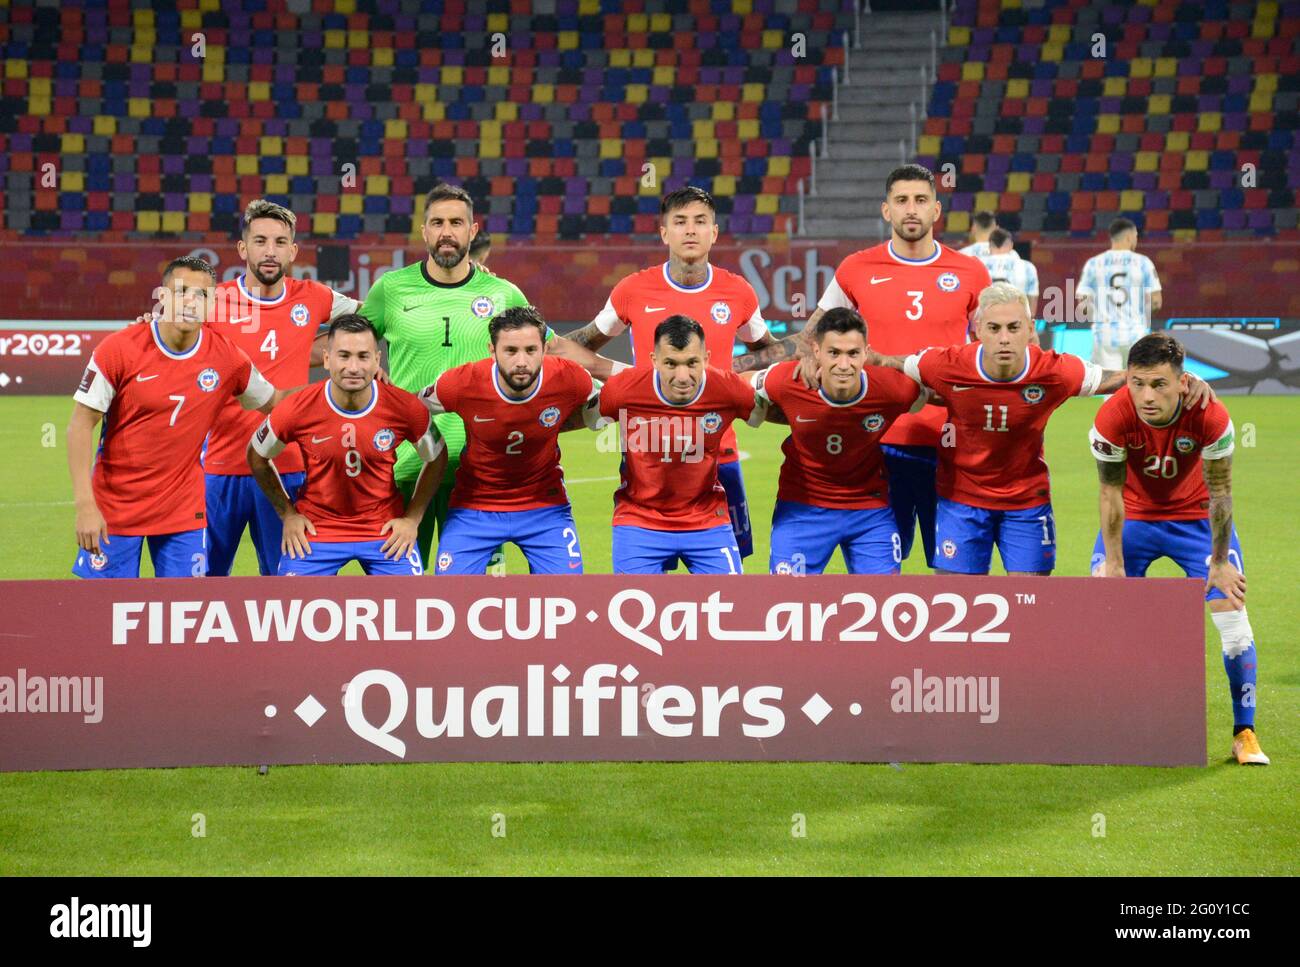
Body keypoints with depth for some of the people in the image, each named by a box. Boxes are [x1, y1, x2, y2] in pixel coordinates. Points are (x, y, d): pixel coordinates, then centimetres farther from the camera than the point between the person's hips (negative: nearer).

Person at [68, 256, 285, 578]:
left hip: (183, 511, 2)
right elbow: (81, 426, -10)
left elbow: (273, 401, 13)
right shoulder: (120, 349, -13)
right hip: (115, 505, -2)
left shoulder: (226, 356, -4)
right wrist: (85, 505, -17)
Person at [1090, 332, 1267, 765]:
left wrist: (1220, 562, -12)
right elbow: (1111, 493, -18)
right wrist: (1113, 564, -14)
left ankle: (1244, 733, 7)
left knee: (1234, 621, -7)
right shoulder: (1112, 418, -30)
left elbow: (1219, 491, -17)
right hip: (1134, 516, 0)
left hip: (1196, 516, 0)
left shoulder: (1210, 417, -31)